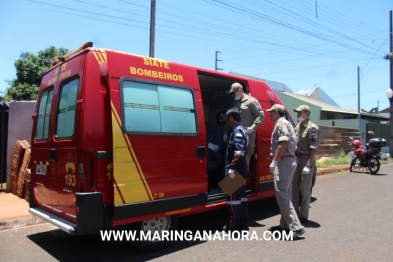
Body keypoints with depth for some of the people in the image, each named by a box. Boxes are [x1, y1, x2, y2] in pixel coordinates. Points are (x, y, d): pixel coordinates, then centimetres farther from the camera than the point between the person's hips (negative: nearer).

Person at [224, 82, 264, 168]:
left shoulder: (251, 101, -3)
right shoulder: (234, 103, 19)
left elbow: (261, 116, -6)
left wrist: (252, 128, -15)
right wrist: (226, 132, 20)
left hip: (248, 135, -7)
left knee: (245, 159, -7)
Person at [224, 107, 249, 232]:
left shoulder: (237, 130, -13)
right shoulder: (242, 129, 18)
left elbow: (239, 152, -25)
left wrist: (232, 168, -27)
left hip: (236, 169, -10)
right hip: (241, 169, 10)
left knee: (233, 196, -5)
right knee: (241, 195, 13)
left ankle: (233, 226, 1)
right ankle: (243, 224, 21)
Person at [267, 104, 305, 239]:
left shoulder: (281, 124, -9)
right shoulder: (286, 124, 22)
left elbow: (283, 143, -22)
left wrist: (274, 161, -21)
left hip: (284, 161, -11)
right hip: (289, 160, 11)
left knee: (281, 193, -13)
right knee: (285, 193, 15)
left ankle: (296, 227, -14)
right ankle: (286, 224, 22)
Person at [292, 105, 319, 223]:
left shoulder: (312, 128, -10)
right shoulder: (297, 127, 14)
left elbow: (313, 148, -16)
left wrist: (309, 164, -21)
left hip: (306, 160, -8)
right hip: (296, 159, 8)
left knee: (305, 190, 2)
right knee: (293, 188, 12)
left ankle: (303, 216, 12)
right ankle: (294, 213, 24)